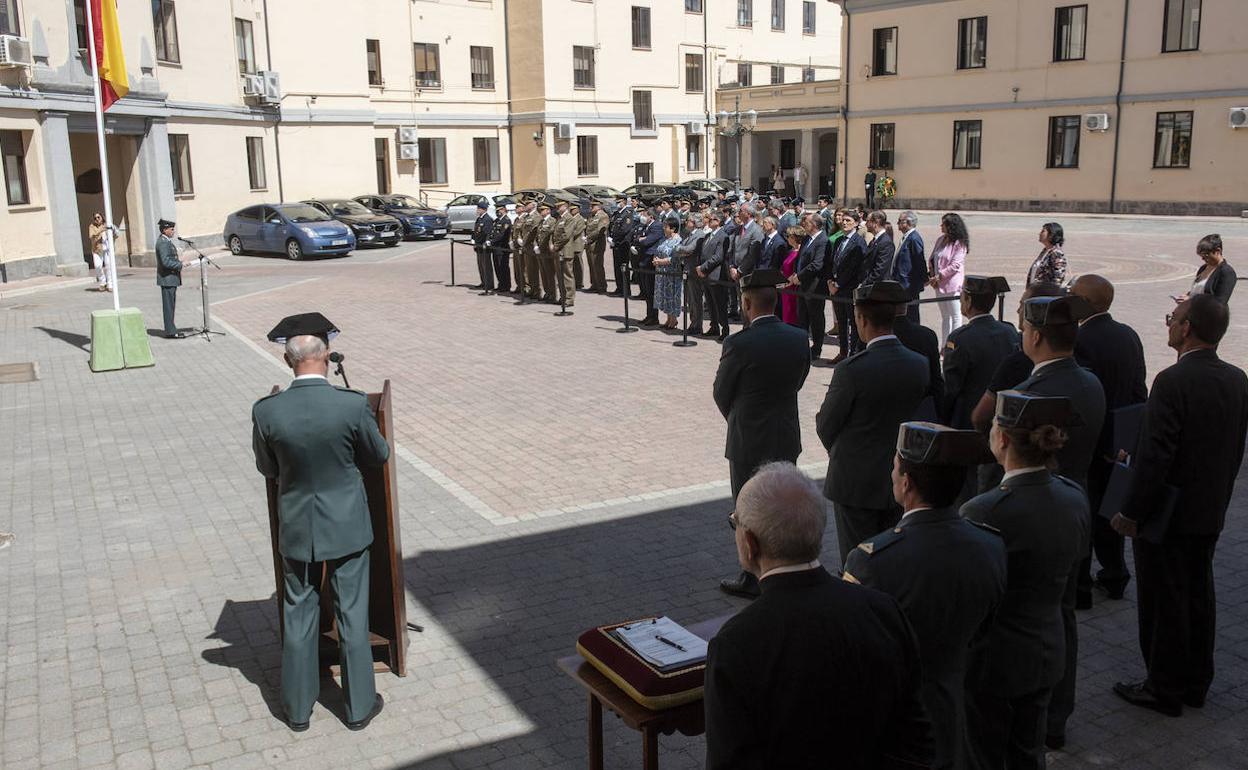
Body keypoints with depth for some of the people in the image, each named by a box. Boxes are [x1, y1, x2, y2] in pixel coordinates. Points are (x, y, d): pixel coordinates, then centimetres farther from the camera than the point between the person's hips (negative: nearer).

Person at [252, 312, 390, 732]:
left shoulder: (267, 411, -15)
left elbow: (267, 468, 1)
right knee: (352, 615, 12)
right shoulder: (353, 405, -20)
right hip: (347, 526, -1)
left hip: (296, 528, 2)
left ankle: (298, 709, 29)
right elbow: (379, 454, -3)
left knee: (298, 616, 16)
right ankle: (359, 705, 26)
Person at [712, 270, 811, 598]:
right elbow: (797, 382, 7)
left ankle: (753, 579, 18)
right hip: (787, 438, 6)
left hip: (749, 441, -5)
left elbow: (721, 393, -8)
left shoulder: (739, 344, -20)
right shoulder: (798, 339, -4)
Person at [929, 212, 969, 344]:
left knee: (955, 316, 1)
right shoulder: (941, 240, 9)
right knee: (945, 316, 16)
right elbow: (933, 259, 13)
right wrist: (931, 274, -3)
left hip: (952, 285, -8)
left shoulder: (959, 244, -12)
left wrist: (938, 276, -19)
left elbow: (955, 265, -18)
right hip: (939, 284, 8)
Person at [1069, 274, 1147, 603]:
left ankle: (1079, 585, 12)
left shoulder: (1079, 341, -22)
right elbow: (1140, 390, 8)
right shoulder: (1129, 335, 3)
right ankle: (1114, 576, 31)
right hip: (1117, 440, 8)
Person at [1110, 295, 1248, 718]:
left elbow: (1155, 456, -23)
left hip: (1166, 516, -8)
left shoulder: (1173, 381, -24)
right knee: (1199, 596, 19)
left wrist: (1132, 513, -14)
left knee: (1163, 604, 6)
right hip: (1210, 514, 8)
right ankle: (1196, 683, 32)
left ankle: (1164, 690, 18)